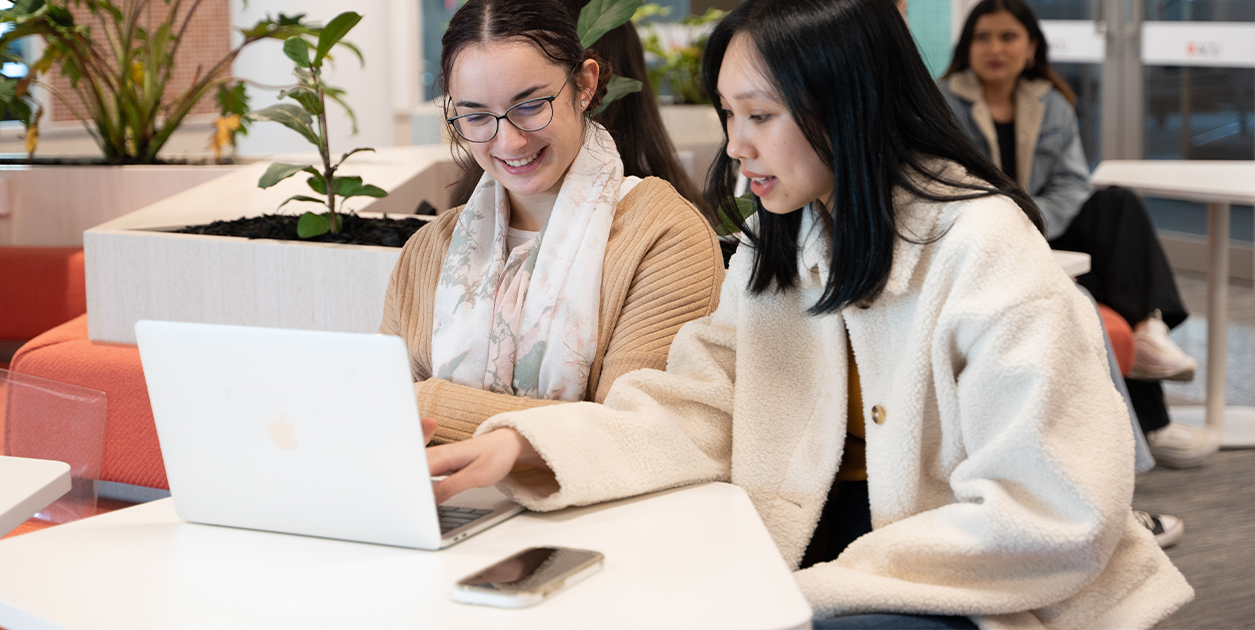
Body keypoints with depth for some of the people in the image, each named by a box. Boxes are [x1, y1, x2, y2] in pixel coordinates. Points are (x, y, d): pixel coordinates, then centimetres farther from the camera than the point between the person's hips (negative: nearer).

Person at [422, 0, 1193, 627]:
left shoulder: (985, 248, -15)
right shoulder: (779, 244, 9)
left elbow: (1055, 519, -19)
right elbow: (698, 410, 2)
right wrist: (522, 445, -15)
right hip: (807, 568, 6)